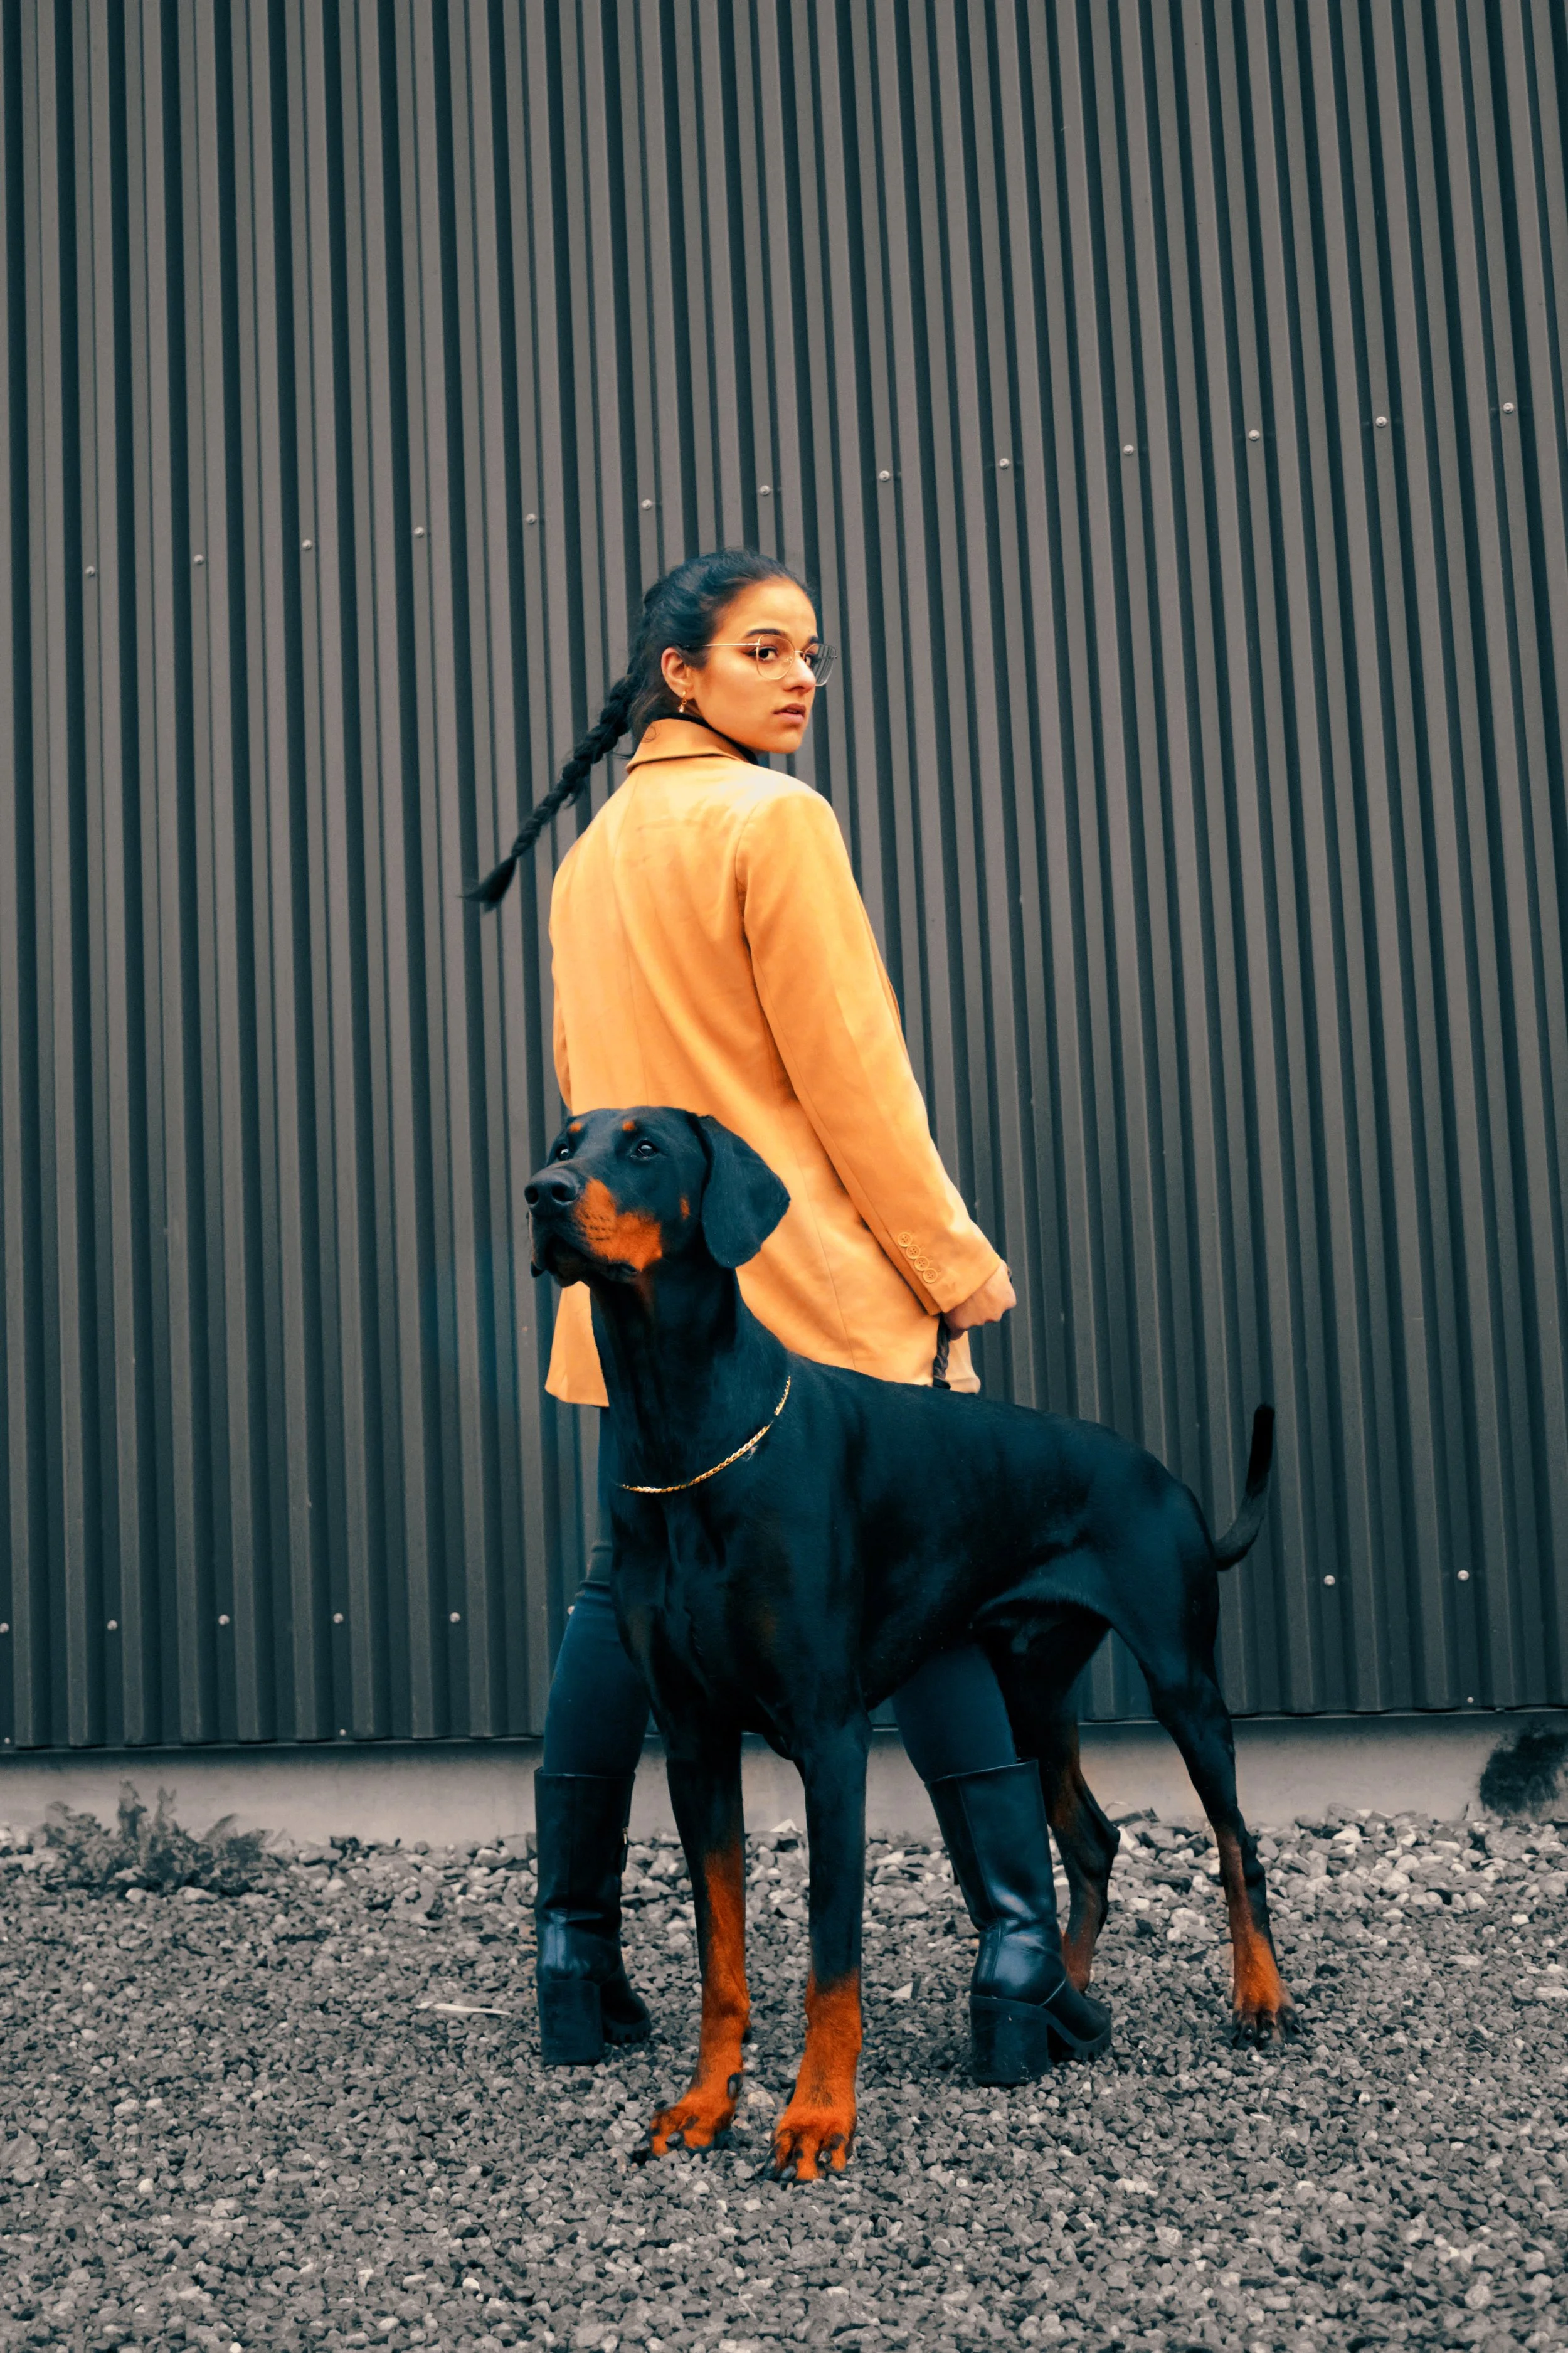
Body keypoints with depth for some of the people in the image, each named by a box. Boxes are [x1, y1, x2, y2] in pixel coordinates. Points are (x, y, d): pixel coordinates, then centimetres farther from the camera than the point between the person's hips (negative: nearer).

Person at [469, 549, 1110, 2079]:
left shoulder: (593, 849, 14)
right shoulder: (774, 820, -8)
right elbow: (851, 1076, -11)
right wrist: (955, 1261, -6)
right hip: (812, 1289, -7)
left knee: (624, 1597, 9)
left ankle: (576, 1952, 13)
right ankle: (1017, 1937, -1)